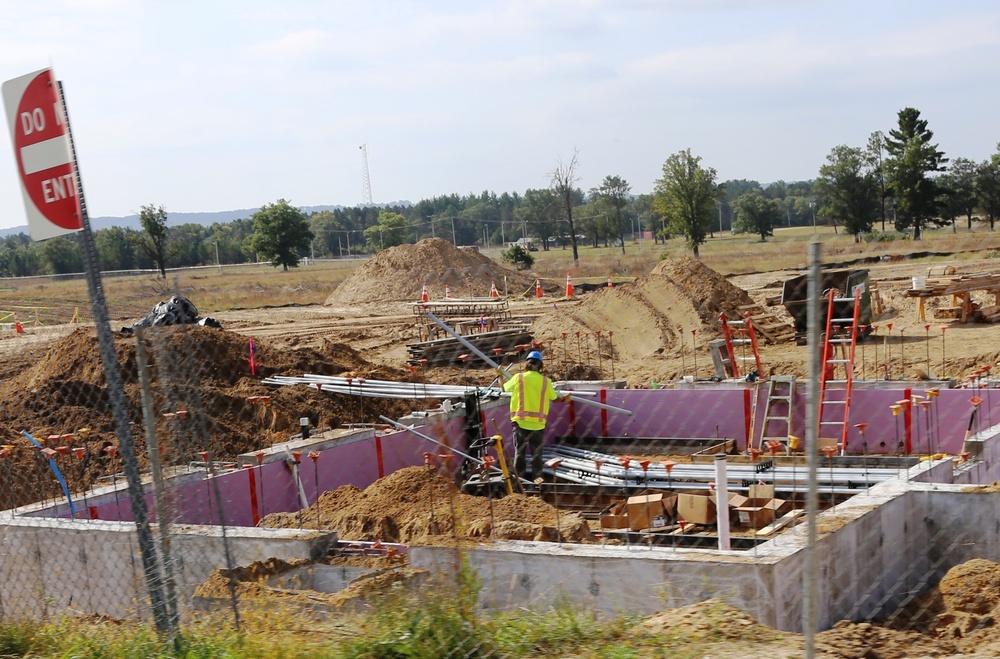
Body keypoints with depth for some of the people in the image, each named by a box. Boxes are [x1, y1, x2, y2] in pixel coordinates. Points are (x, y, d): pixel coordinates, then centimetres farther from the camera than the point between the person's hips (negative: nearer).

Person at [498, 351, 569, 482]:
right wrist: (564, 398, 35)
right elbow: (554, 398, 12)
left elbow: (504, 387, 11)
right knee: (536, 453, 10)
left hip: (520, 422, -1)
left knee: (519, 452, 6)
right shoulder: (545, 381, 0)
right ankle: (537, 479, 9)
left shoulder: (519, 377, -4)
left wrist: (501, 375, 32)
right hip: (538, 423, 1)